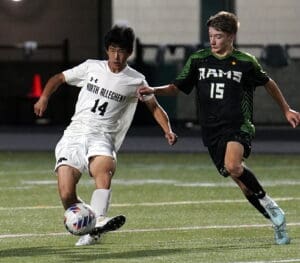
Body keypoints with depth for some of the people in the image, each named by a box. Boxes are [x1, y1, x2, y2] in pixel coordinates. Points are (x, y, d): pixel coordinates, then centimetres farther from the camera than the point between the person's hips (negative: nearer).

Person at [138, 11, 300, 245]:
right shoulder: (198, 60, 7)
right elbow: (177, 87, 10)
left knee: (233, 166, -32)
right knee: (245, 185, 2)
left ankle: (268, 204, -13)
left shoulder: (245, 62, 0)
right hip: (211, 131, 4)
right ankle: (278, 223, 17)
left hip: (239, 126, -4)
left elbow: (268, 83, 16)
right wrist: (153, 90, -8)